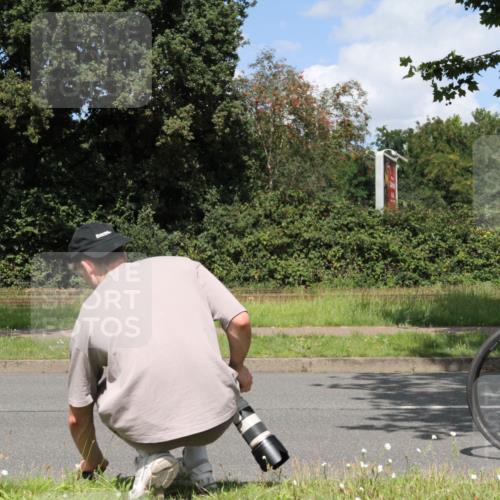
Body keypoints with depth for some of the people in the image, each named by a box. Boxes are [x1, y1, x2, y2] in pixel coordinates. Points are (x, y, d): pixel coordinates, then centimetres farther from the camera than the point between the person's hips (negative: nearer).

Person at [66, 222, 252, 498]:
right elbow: (240, 322, 2)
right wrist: (238, 368, 23)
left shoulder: (89, 314, 10)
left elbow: (78, 416, 18)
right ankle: (197, 464, 23)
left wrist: (92, 463, 38)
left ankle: (150, 457, 10)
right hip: (217, 419, 1)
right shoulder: (183, 266, 9)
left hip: (146, 430, -1)